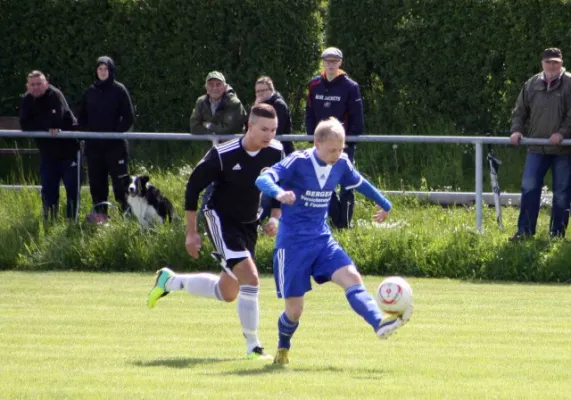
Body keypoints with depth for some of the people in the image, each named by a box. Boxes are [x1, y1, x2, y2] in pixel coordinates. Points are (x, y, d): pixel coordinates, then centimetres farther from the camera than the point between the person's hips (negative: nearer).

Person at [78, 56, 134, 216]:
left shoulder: (119, 90, -1)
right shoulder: (90, 92, 11)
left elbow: (129, 117, -2)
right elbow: (82, 117, 18)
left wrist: (117, 131, -12)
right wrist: (86, 131, 2)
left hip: (115, 144, -4)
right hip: (94, 145, 4)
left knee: (120, 179, -8)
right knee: (96, 179, 4)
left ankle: (127, 209, -6)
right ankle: (100, 212, 9)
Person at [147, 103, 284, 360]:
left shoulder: (275, 153, -8)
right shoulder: (223, 155, -22)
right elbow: (193, 186, -12)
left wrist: (275, 218, -4)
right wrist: (191, 233, -10)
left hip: (249, 225, 6)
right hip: (221, 219, -6)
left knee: (227, 293, 13)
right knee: (250, 278, -22)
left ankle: (170, 281, 35)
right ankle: (252, 346, -11)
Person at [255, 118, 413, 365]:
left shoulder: (341, 164, 1)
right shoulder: (298, 162, -16)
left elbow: (359, 183, 22)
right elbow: (263, 179, -27)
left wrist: (384, 204, 36)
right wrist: (279, 193, -50)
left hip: (322, 239, 5)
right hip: (293, 242, -5)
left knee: (351, 277, -21)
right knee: (294, 309, 0)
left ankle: (380, 324, -37)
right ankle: (283, 349, 28)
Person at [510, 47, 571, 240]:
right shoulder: (532, 85, 8)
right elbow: (519, 111, 14)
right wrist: (516, 130, -2)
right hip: (536, 147, 3)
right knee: (529, 188, -4)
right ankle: (525, 231, 1)